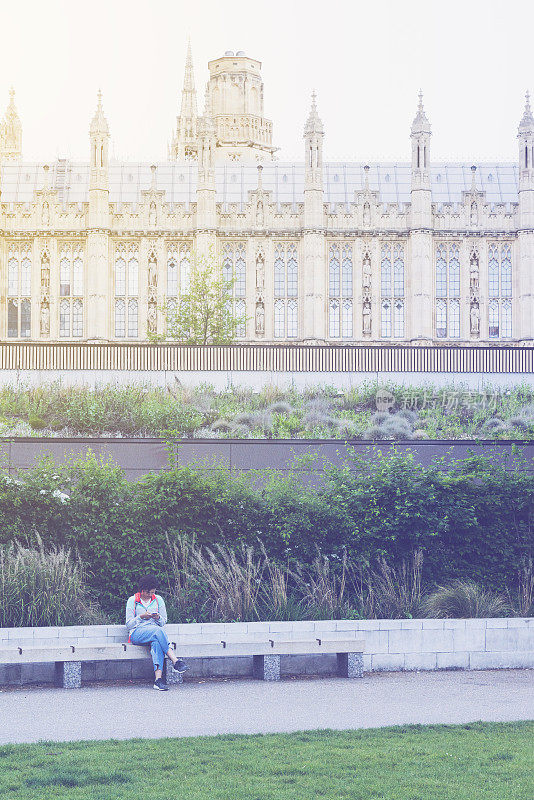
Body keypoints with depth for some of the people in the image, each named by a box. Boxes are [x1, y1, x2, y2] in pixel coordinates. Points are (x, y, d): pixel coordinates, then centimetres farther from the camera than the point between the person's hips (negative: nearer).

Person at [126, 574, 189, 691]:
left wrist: (158, 617, -7)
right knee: (157, 630, -36)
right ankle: (176, 662, -44)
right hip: (137, 634, -2)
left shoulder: (158, 600, 14)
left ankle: (158, 679, -52)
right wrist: (141, 617, -14)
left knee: (157, 642, -37)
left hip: (156, 631, 2)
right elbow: (128, 624, 2)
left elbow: (163, 622, 17)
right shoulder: (132, 600, 5)